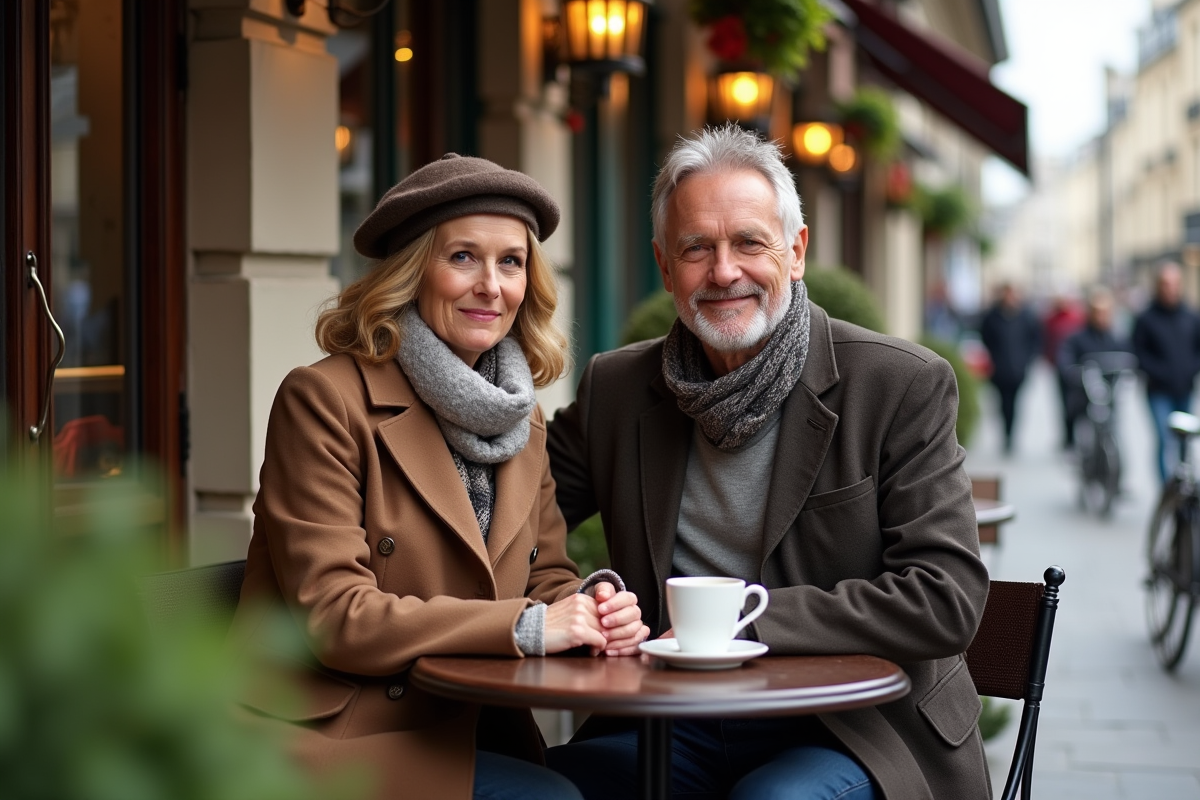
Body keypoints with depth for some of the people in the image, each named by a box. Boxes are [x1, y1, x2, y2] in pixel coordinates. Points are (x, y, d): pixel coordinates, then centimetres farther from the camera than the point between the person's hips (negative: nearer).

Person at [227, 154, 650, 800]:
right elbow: (332, 615, -15)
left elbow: (545, 575, 12)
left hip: (467, 738, 7)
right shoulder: (324, 400, -10)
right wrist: (526, 626, -21)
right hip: (335, 743, -6)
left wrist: (592, 607, -13)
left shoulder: (522, 421, 14)